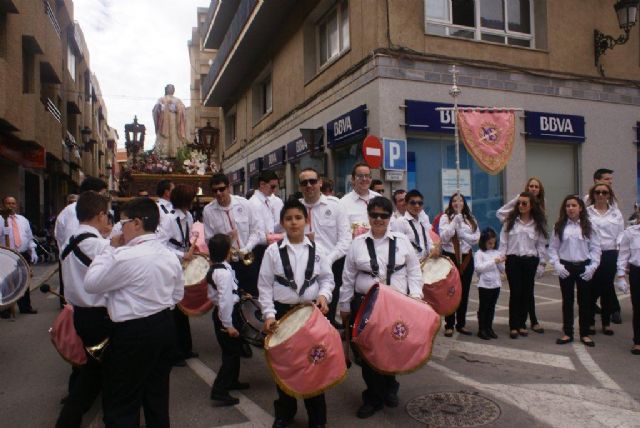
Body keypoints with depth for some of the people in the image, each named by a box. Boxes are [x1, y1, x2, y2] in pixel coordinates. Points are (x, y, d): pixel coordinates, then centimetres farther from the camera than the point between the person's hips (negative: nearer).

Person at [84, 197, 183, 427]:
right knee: (157, 395, 20)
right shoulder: (170, 256, 3)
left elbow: (91, 283, -9)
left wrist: (110, 249, -4)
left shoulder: (126, 256, -20)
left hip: (133, 333, -8)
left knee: (121, 404, 7)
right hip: (165, 326, 8)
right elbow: (178, 295, 12)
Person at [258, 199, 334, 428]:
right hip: (283, 311, 0)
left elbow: (327, 278, 5)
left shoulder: (316, 249, 0)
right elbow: (265, 285, -4)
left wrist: (324, 295, -15)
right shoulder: (273, 250, -5)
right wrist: (269, 314, -12)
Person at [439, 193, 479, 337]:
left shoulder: (470, 219, 9)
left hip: (466, 258, 4)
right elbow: (444, 237, -15)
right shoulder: (445, 217, -2)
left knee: (464, 292, 9)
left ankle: (461, 324, 21)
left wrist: (460, 232, -12)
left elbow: (476, 238, 0)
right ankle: (449, 325, 10)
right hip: (450, 257, -4)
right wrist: (456, 220, -17)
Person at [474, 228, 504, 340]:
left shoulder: (497, 253, 8)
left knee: (491, 307, 13)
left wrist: (501, 263, -10)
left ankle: (489, 328, 24)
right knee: (483, 307, 4)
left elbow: (502, 270, 12)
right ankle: (481, 330, 12)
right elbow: (478, 268, -21)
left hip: (496, 284, 5)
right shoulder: (479, 254, -7)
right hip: (484, 285, -5)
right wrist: (493, 261, -23)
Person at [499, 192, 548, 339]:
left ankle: (521, 323, 20)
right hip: (513, 260, -1)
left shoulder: (538, 224, 5)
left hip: (530, 261, 1)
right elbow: (503, 241, 3)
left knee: (527, 292, 7)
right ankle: (514, 326, 7)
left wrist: (541, 263, 4)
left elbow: (541, 245, 8)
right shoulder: (510, 221, 3)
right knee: (515, 292, -1)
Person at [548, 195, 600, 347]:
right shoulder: (559, 227, 1)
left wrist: (592, 266, -9)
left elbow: (595, 248, 0)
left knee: (585, 301, 7)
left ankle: (585, 334, 20)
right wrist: (557, 265, -9)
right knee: (567, 301, 8)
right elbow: (553, 248, 2)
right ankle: (568, 333, 19)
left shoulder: (588, 226, 1)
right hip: (566, 267, 0)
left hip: (584, 267, 0)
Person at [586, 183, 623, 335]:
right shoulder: (586, 212, 1)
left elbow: (621, 233, 7)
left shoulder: (616, 213, 9)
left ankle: (606, 323, 21)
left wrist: (620, 247, -9)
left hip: (610, 255, 2)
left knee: (607, 289, 9)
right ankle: (590, 322, 15)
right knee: (592, 289, 1)